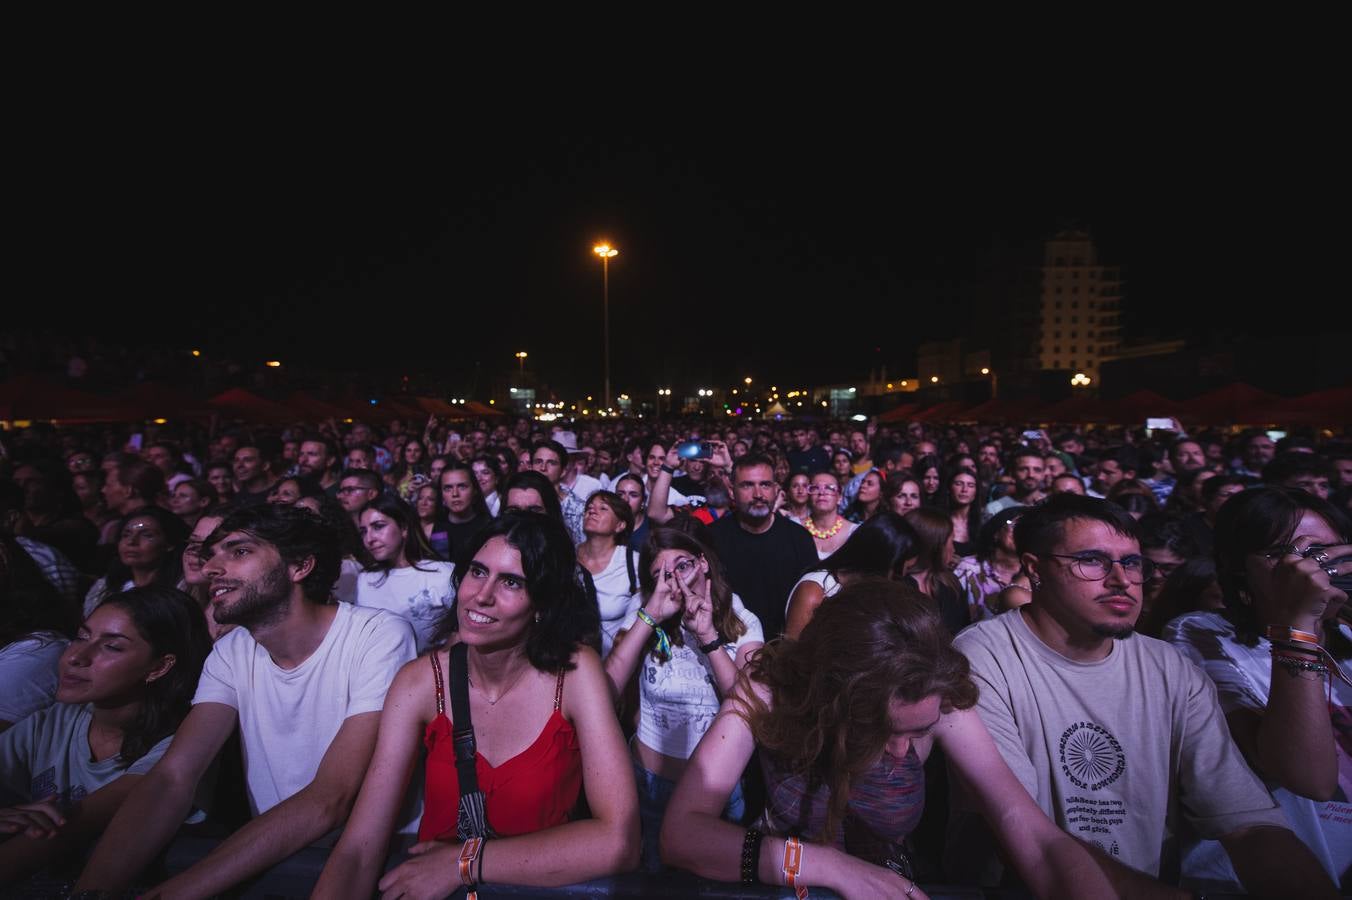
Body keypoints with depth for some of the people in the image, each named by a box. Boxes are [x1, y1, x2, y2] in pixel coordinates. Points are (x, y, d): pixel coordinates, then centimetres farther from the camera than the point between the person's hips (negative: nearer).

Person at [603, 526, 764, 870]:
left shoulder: (743, 625, -9)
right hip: (652, 781, 0)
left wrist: (708, 635, -30)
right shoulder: (642, 620, -9)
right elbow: (605, 693, -23)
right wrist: (650, 616, -29)